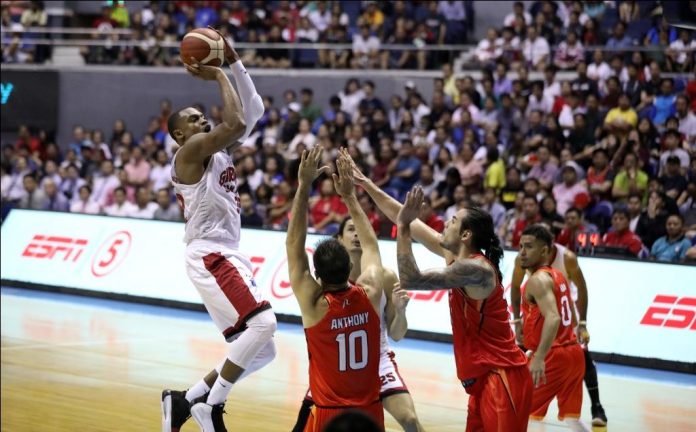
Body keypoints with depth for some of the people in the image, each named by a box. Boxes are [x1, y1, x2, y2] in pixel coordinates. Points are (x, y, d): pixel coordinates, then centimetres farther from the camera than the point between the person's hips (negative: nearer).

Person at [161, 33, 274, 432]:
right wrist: (220, 77, -10)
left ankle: (186, 399, 15)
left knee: (263, 351, 7)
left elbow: (254, 112, 17)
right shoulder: (192, 150, -7)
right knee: (263, 323, -25)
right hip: (210, 256, -10)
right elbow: (236, 123, -22)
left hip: (230, 256, 10)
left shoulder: (220, 150, 19)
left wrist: (235, 62, 8)